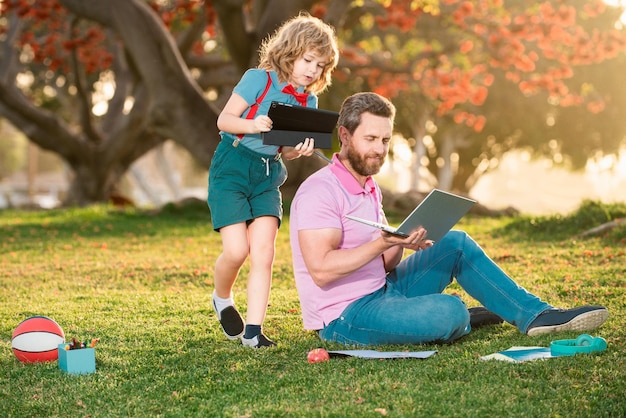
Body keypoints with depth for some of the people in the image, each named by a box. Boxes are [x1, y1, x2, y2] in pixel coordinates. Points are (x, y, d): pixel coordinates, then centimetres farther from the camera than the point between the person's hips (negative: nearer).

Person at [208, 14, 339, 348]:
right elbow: (224, 120, -11)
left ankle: (253, 329, -3)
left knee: (264, 251, -7)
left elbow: (286, 152, 10)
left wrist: (300, 150, -13)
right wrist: (253, 125, -29)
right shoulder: (259, 79, -8)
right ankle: (222, 299, 19)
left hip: (268, 175, 5)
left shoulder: (309, 101, 7)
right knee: (236, 250, -13)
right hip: (232, 168, -5)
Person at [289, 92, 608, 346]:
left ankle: (536, 316, 9)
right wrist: (383, 243, -31)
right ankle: (463, 321, 10)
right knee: (450, 311, -28)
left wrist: (402, 244, -9)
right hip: (344, 317, -10)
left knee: (456, 243, 7)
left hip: (380, 292, 10)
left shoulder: (369, 188, 13)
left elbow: (380, 266, 13)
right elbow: (321, 269, -27)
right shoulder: (321, 191, -17)